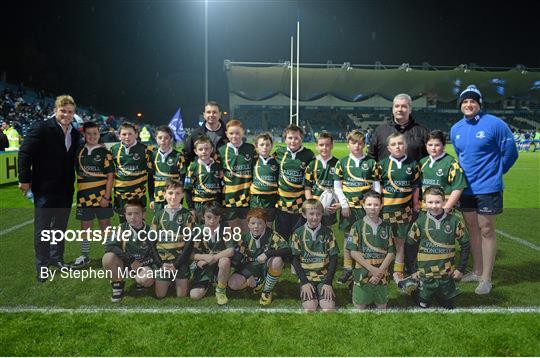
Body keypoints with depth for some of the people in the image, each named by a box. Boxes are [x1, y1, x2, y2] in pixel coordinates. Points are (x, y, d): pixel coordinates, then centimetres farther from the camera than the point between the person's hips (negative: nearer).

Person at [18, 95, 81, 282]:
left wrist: (71, 181, 12)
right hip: (45, 188, -6)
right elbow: (25, 153, -13)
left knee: (60, 226, 16)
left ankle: (56, 258, 32)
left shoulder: (74, 133, 7)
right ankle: (42, 266, 18)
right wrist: (25, 179, -14)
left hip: (65, 189, 6)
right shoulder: (42, 128, -12)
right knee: (42, 228, 5)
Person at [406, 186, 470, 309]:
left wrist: (461, 268, 2)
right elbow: (410, 246, 0)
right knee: (423, 306, 11)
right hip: (425, 275, -1)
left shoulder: (454, 221, -6)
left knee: (448, 307, 14)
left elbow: (465, 245, 3)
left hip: (447, 275, 1)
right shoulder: (419, 222, -7)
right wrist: (412, 270, -1)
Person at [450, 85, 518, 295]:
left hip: (487, 188, -5)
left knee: (486, 231, 0)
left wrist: (495, 173, 4)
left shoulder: (494, 124, -11)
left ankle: (486, 279, 9)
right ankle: (477, 271, 28)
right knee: (472, 229, 14)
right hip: (465, 188, 6)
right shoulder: (456, 129, 6)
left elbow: (510, 153, -4)